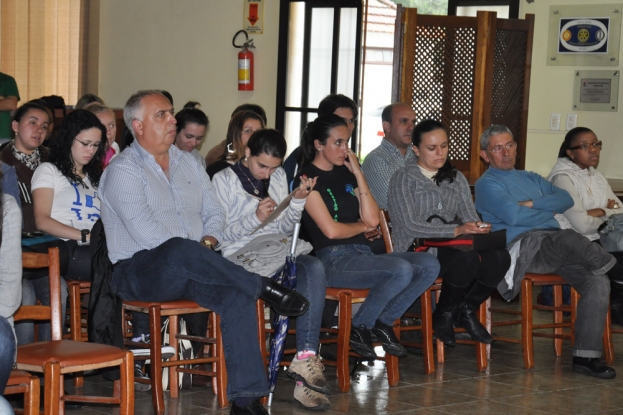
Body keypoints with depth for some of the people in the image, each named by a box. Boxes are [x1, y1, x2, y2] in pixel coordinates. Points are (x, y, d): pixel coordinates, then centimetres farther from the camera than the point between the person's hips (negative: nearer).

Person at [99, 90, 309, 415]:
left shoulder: (187, 163, 19)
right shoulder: (123, 171, -3)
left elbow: (215, 212, 17)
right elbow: (144, 231, -16)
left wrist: (206, 244, -4)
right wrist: (192, 253, -19)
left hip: (188, 267, 6)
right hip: (140, 272, -6)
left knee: (238, 294, -26)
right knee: (179, 251, -41)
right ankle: (264, 288, -26)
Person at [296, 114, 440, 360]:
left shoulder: (345, 174, 18)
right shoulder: (308, 178, -3)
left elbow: (372, 218, 7)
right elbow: (331, 230, -11)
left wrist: (358, 173, 5)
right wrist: (363, 227, 7)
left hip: (363, 254, 8)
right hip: (333, 260, -8)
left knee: (429, 265, -11)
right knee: (401, 269, -30)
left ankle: (383, 322, -1)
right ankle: (359, 329, -11)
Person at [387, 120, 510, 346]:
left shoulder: (456, 178, 19)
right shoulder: (403, 178, -2)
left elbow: (470, 215, 13)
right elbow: (410, 226, -13)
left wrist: (478, 226, -14)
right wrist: (456, 230, -22)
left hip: (447, 248, 6)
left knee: (499, 257, -24)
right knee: (467, 258, -35)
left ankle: (467, 310, 0)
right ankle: (443, 316, -10)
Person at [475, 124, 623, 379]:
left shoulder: (531, 179, 30)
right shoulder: (488, 184, 8)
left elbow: (566, 199, 13)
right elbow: (513, 216, -10)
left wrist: (533, 204, -1)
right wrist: (548, 213, 5)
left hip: (555, 250, 7)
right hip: (522, 246, -6)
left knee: (597, 282, -21)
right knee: (568, 238, -39)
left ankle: (585, 356, -21)